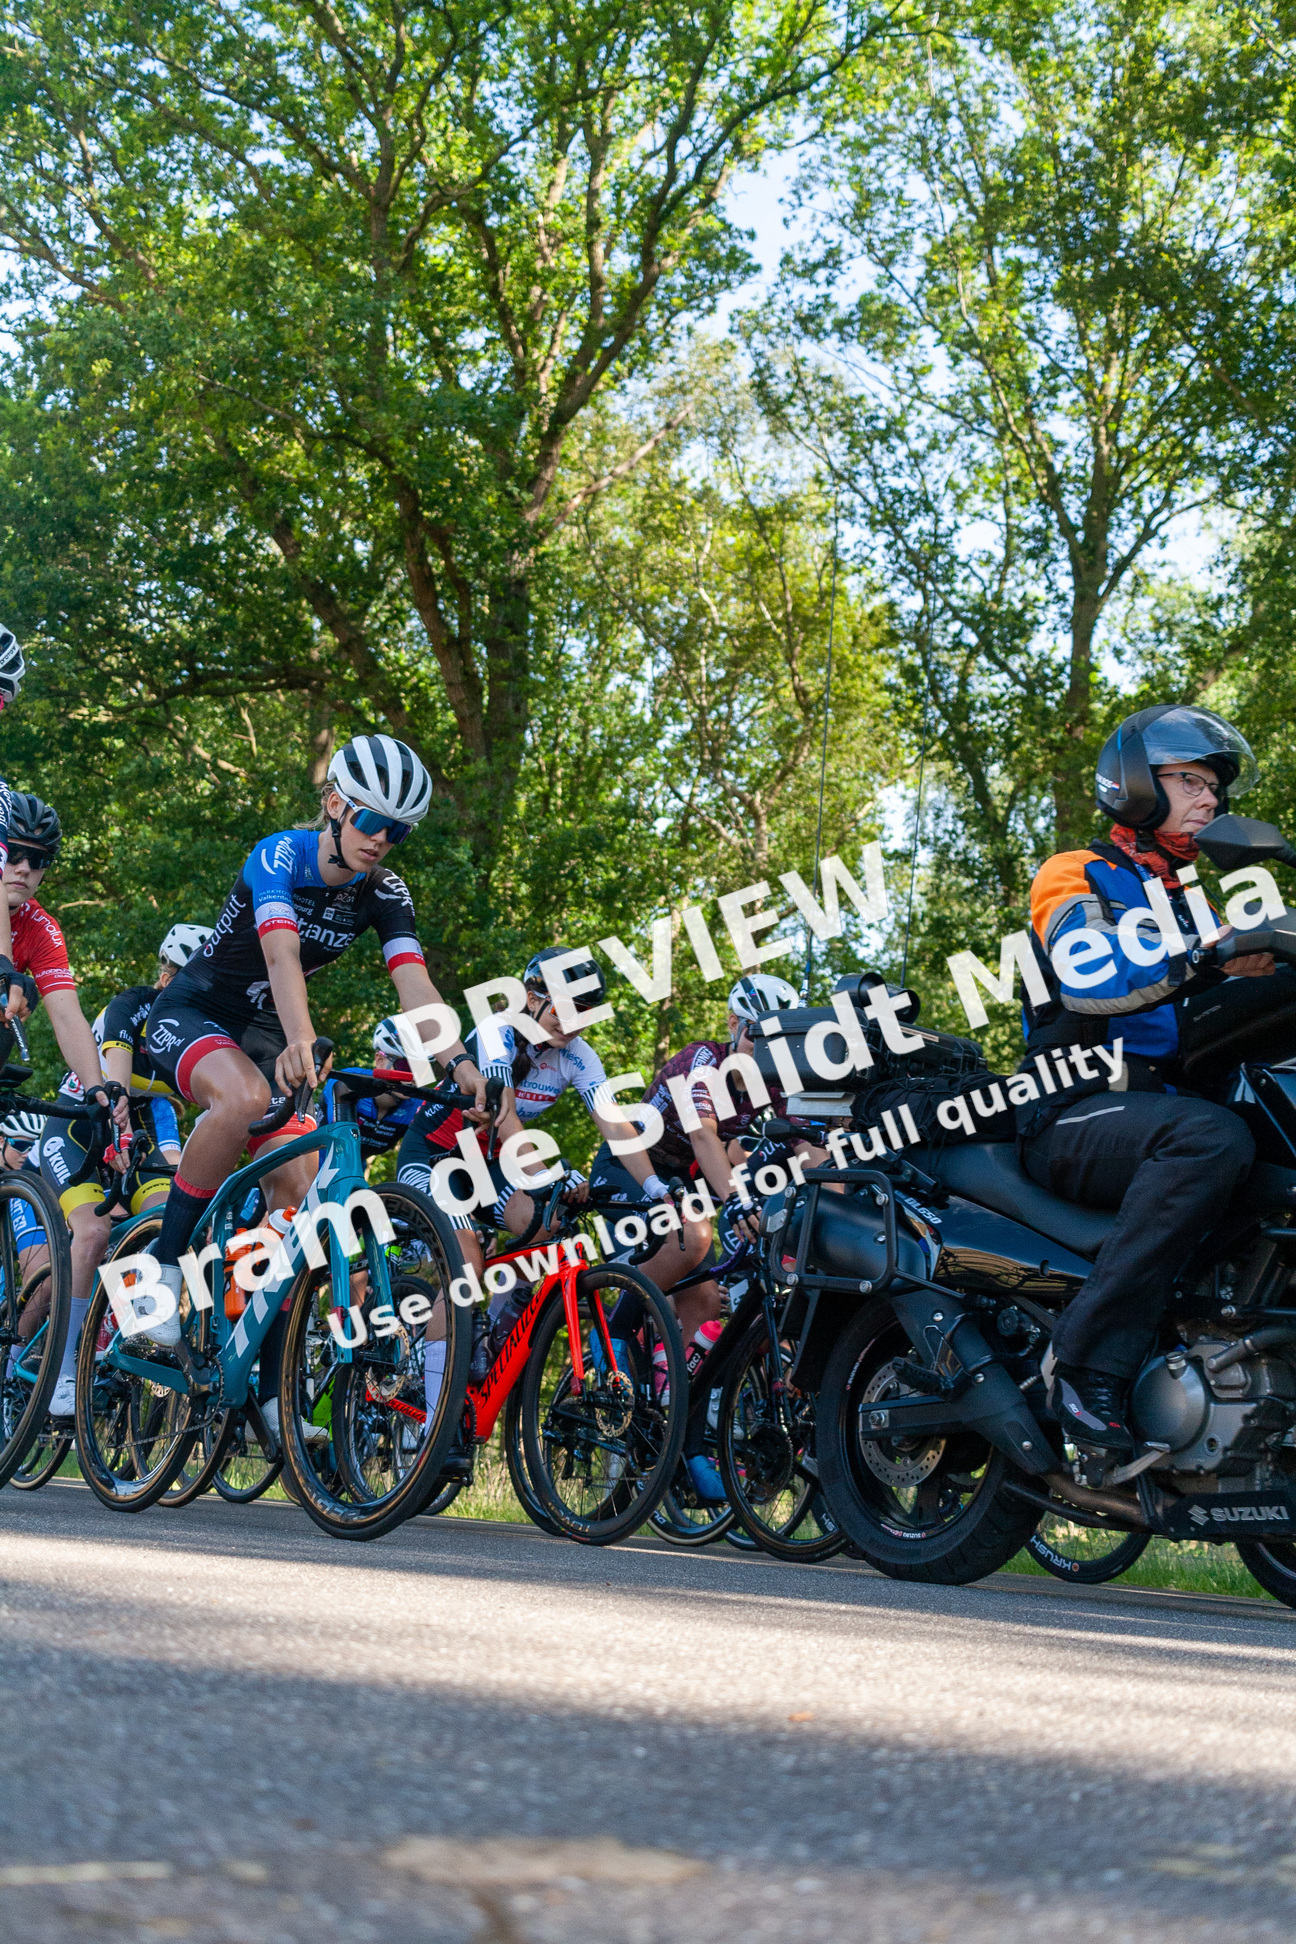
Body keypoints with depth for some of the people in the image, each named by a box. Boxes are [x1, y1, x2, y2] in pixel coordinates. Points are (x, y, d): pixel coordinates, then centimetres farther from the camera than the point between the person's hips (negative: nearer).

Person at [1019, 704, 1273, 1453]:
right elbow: (1088, 974, -18)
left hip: (1162, 1104, 7)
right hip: (1077, 1115, -7)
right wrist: (1203, 956, -31)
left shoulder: (1189, 902, 27)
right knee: (1213, 1138, -37)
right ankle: (1088, 1367, -39)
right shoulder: (1079, 876, 4)